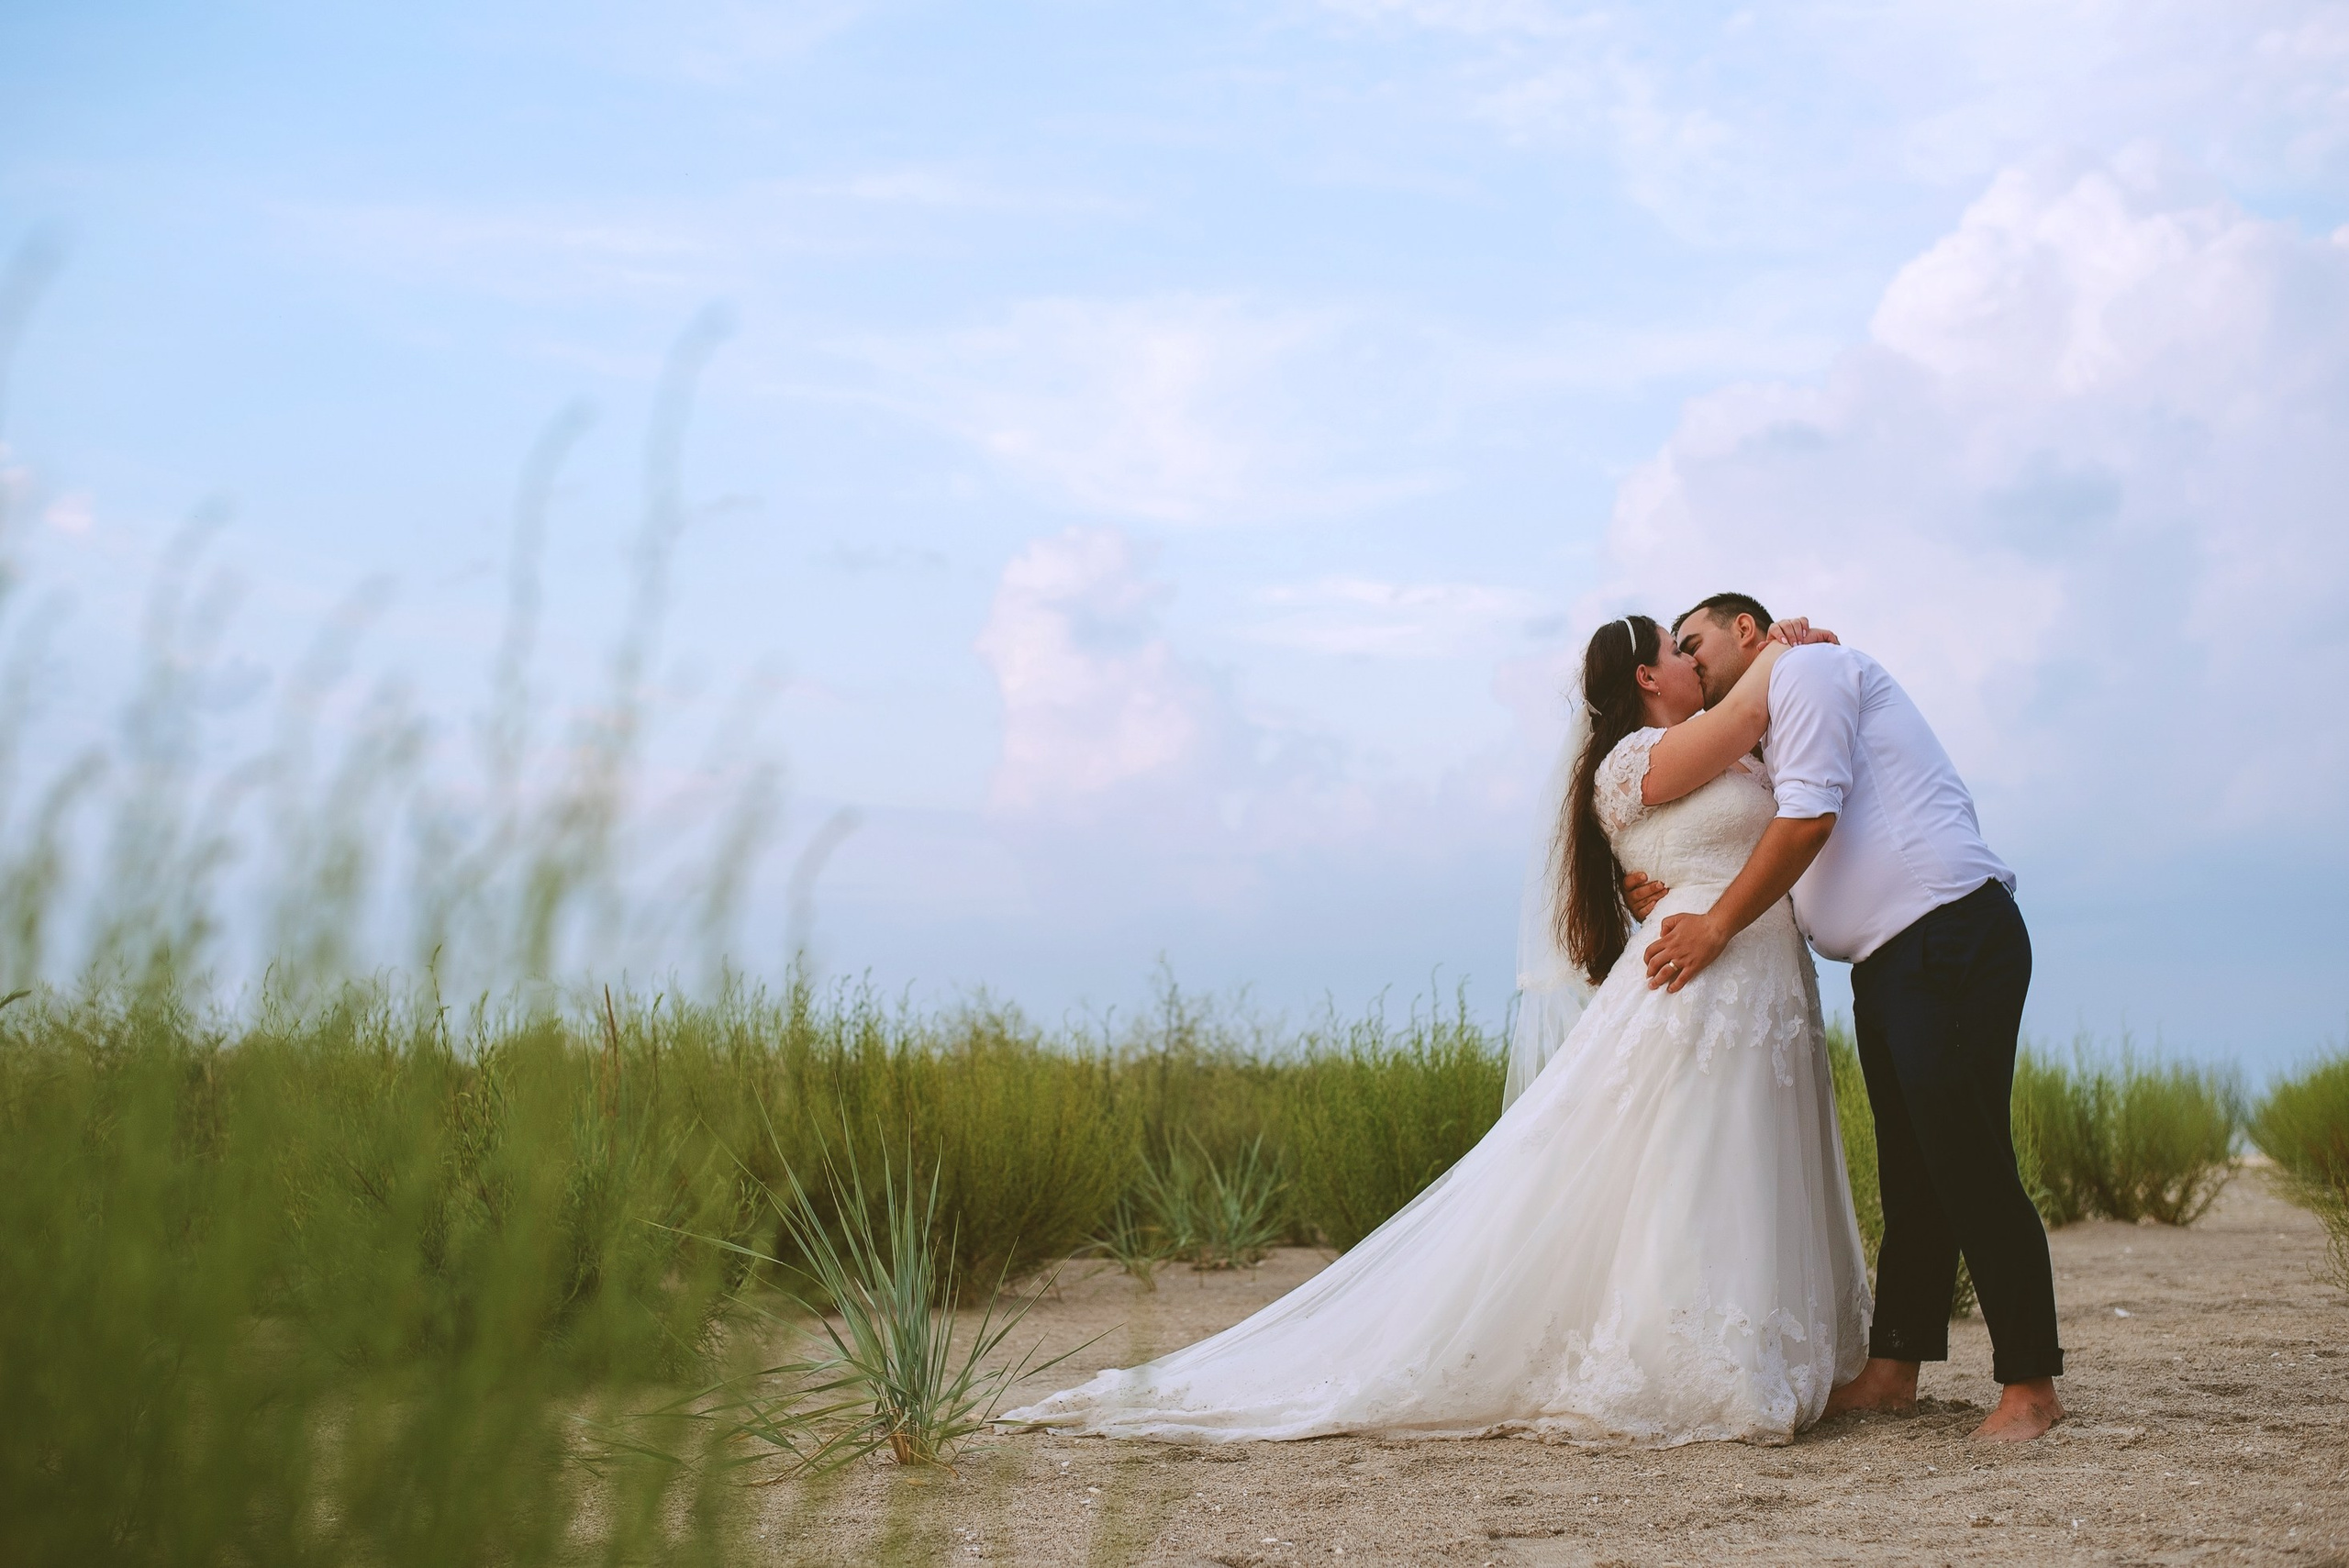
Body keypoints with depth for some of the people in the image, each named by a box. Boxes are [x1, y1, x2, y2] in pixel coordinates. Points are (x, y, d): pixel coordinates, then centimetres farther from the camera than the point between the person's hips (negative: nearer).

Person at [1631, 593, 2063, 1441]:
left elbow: (1810, 817, -13)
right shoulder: (1768, 743, 26)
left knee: (1968, 1163, -10)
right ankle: (1893, 1367, 15)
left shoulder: (1806, 667, -2)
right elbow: (1786, 878, 24)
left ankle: (2031, 1385, -6)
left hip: (1950, 939, -10)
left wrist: (1717, 926, -10)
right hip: (1886, 962, 10)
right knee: (1909, 1175, 11)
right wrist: (1681, 899, 11)